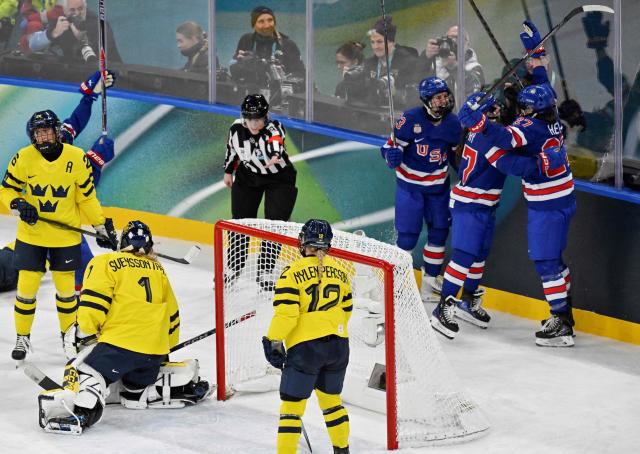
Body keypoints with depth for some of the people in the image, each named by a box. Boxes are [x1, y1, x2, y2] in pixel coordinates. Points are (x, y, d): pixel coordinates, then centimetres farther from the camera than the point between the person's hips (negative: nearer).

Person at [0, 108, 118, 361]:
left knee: (65, 288, 8)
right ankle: (22, 338, 17)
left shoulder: (77, 158, -9)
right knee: (26, 287, 0)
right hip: (31, 234, 0)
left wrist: (102, 227, -1)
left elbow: (87, 197, 0)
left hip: (66, 236, 0)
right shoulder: (23, 158, -9)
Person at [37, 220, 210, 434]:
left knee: (84, 369, -10)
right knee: (136, 388, 25)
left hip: (121, 342, -6)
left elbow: (93, 303, -9)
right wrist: (165, 348, 37)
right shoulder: (158, 270, 22)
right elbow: (171, 314, 26)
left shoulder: (105, 263, 3)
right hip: (154, 351, 6)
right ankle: (185, 382, 12)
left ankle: (81, 411, -37)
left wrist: (83, 334, -1)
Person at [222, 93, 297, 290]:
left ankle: (264, 271, 2)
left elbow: (276, 143, -54)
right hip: (248, 176, 4)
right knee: (240, 221, 7)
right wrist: (228, 171, 15)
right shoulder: (237, 128, -17)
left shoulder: (274, 128, -30)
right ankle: (234, 266, 25)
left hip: (279, 179, -4)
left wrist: (275, 156, -75)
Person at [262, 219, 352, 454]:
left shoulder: (293, 272, -10)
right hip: (338, 345, 6)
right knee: (331, 400, 22)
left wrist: (273, 342, -5)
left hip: (305, 347, -5)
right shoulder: (339, 272, 7)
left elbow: (285, 313, -15)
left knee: (291, 406, 0)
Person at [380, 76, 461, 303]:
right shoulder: (411, 119, -18)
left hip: (438, 185, 5)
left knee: (439, 231, 8)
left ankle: (430, 280, 22)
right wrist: (392, 154, -34)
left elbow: (457, 154, 13)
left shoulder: (453, 123, -2)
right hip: (410, 184, -5)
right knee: (408, 234, -7)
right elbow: (392, 144, -13)